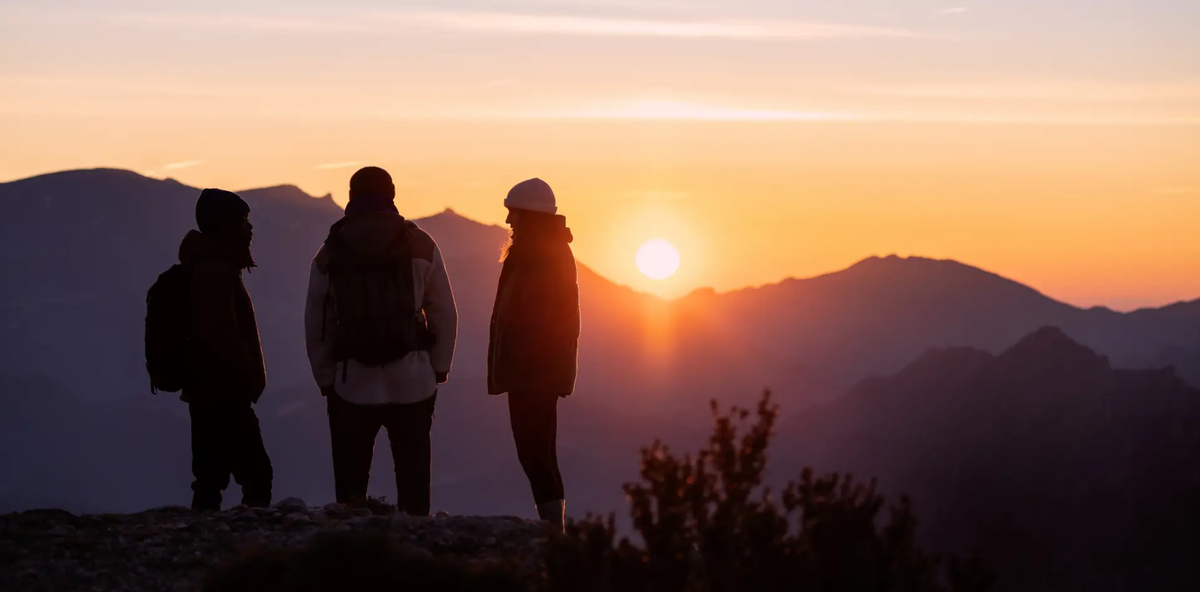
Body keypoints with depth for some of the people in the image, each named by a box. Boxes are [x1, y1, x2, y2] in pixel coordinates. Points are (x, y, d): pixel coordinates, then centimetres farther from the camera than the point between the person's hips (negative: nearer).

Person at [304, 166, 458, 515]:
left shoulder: (330, 254, 2)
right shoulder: (420, 246, 0)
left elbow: (316, 325, 2)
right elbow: (444, 313, 0)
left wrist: (325, 380, 10)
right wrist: (440, 367, 10)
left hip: (352, 384, 0)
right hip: (412, 381, 0)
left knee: (350, 480, 9)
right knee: (412, 478, 8)